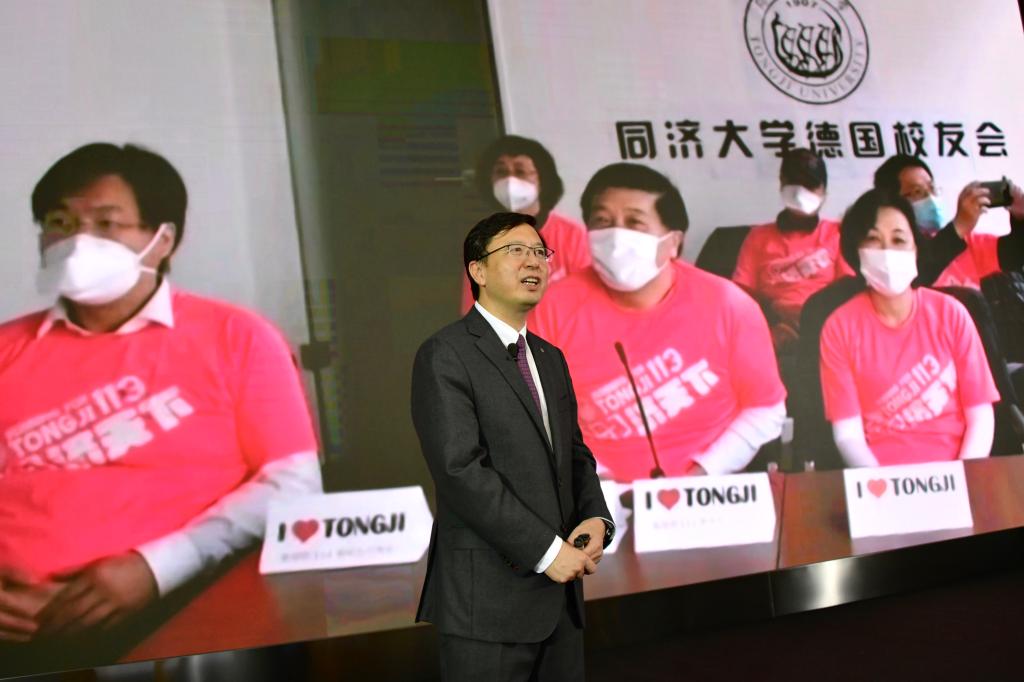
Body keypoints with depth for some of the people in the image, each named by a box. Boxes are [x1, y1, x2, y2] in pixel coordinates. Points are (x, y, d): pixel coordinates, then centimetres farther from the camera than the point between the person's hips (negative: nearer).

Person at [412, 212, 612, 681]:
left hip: (559, 591, 7)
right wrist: (546, 549, -17)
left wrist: (596, 518, -5)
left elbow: (576, 453, 15)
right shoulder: (444, 355, -9)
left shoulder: (550, 358, 15)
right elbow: (461, 470, -18)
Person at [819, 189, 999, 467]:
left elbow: (980, 417, 2)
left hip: (955, 471, 2)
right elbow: (848, 434, -4)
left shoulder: (950, 313, 4)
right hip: (881, 474, -2)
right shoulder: (839, 327, -1)